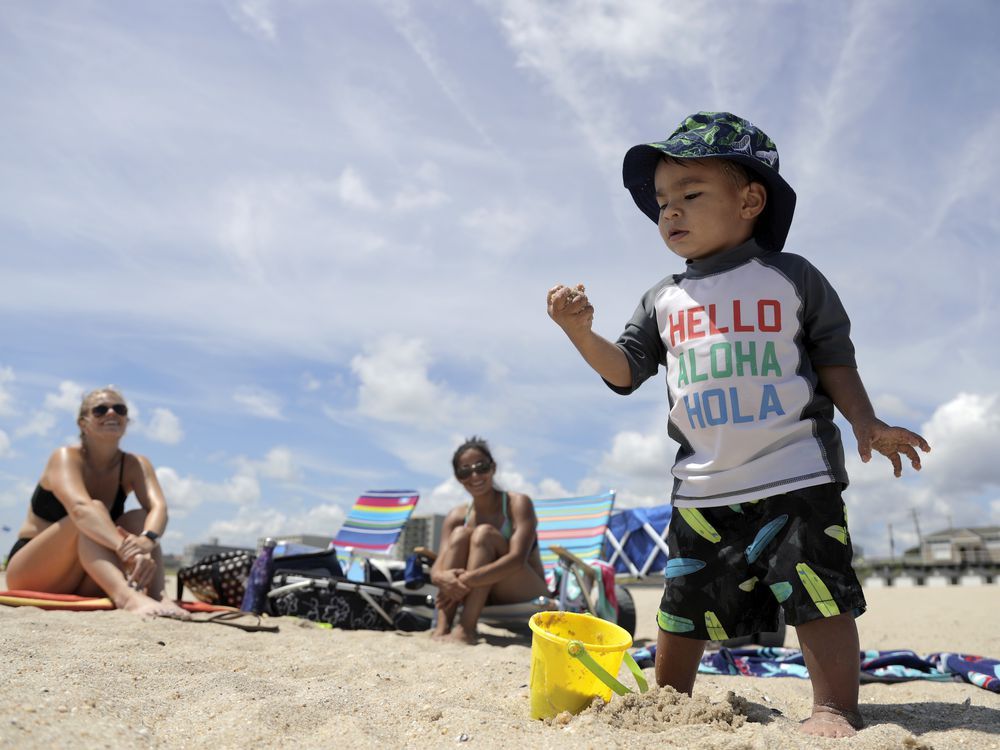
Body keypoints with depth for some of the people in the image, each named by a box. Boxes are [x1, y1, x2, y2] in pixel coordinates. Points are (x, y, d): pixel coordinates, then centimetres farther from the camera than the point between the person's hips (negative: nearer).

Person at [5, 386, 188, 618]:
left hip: (85, 585, 4)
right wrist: (126, 549, -55)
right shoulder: (66, 458, -17)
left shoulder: (135, 465, -3)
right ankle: (126, 596, -56)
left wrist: (145, 541, -46)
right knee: (94, 511, -30)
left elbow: (158, 507, -23)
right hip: (32, 575, -4)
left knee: (140, 517, -18)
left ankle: (157, 596, -39)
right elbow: (80, 508, -38)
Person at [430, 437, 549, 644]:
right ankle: (442, 627, -28)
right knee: (460, 534, -17)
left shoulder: (518, 503, -11)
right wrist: (443, 578, -35)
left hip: (526, 601, -4)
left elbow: (517, 559, -27)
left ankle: (466, 628, -34)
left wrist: (467, 580, -36)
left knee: (484, 533, -23)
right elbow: (437, 570, -10)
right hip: (489, 602, 4)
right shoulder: (456, 517, 2)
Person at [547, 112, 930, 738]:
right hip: (703, 484, 4)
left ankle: (836, 708, 5)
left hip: (795, 471, -3)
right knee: (687, 601, 12)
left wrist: (866, 422, -9)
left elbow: (834, 358, 4)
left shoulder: (792, 277, 2)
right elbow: (627, 370, 8)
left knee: (818, 590, -7)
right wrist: (583, 333, -9)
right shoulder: (664, 300, 11)